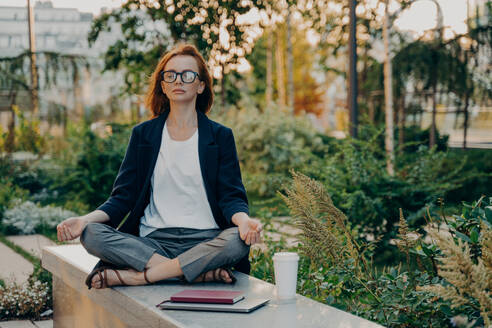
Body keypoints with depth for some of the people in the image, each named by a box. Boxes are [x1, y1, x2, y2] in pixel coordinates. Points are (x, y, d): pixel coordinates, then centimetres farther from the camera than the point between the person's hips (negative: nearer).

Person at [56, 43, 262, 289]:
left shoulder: (220, 136, 9)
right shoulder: (143, 134, 13)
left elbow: (231, 196, 2)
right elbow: (123, 197, 9)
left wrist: (243, 220, -23)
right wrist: (85, 220, -11)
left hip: (205, 241, -1)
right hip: (152, 241, 1)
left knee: (238, 240, -35)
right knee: (91, 234, -25)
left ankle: (131, 276, -28)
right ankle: (201, 272, -29)